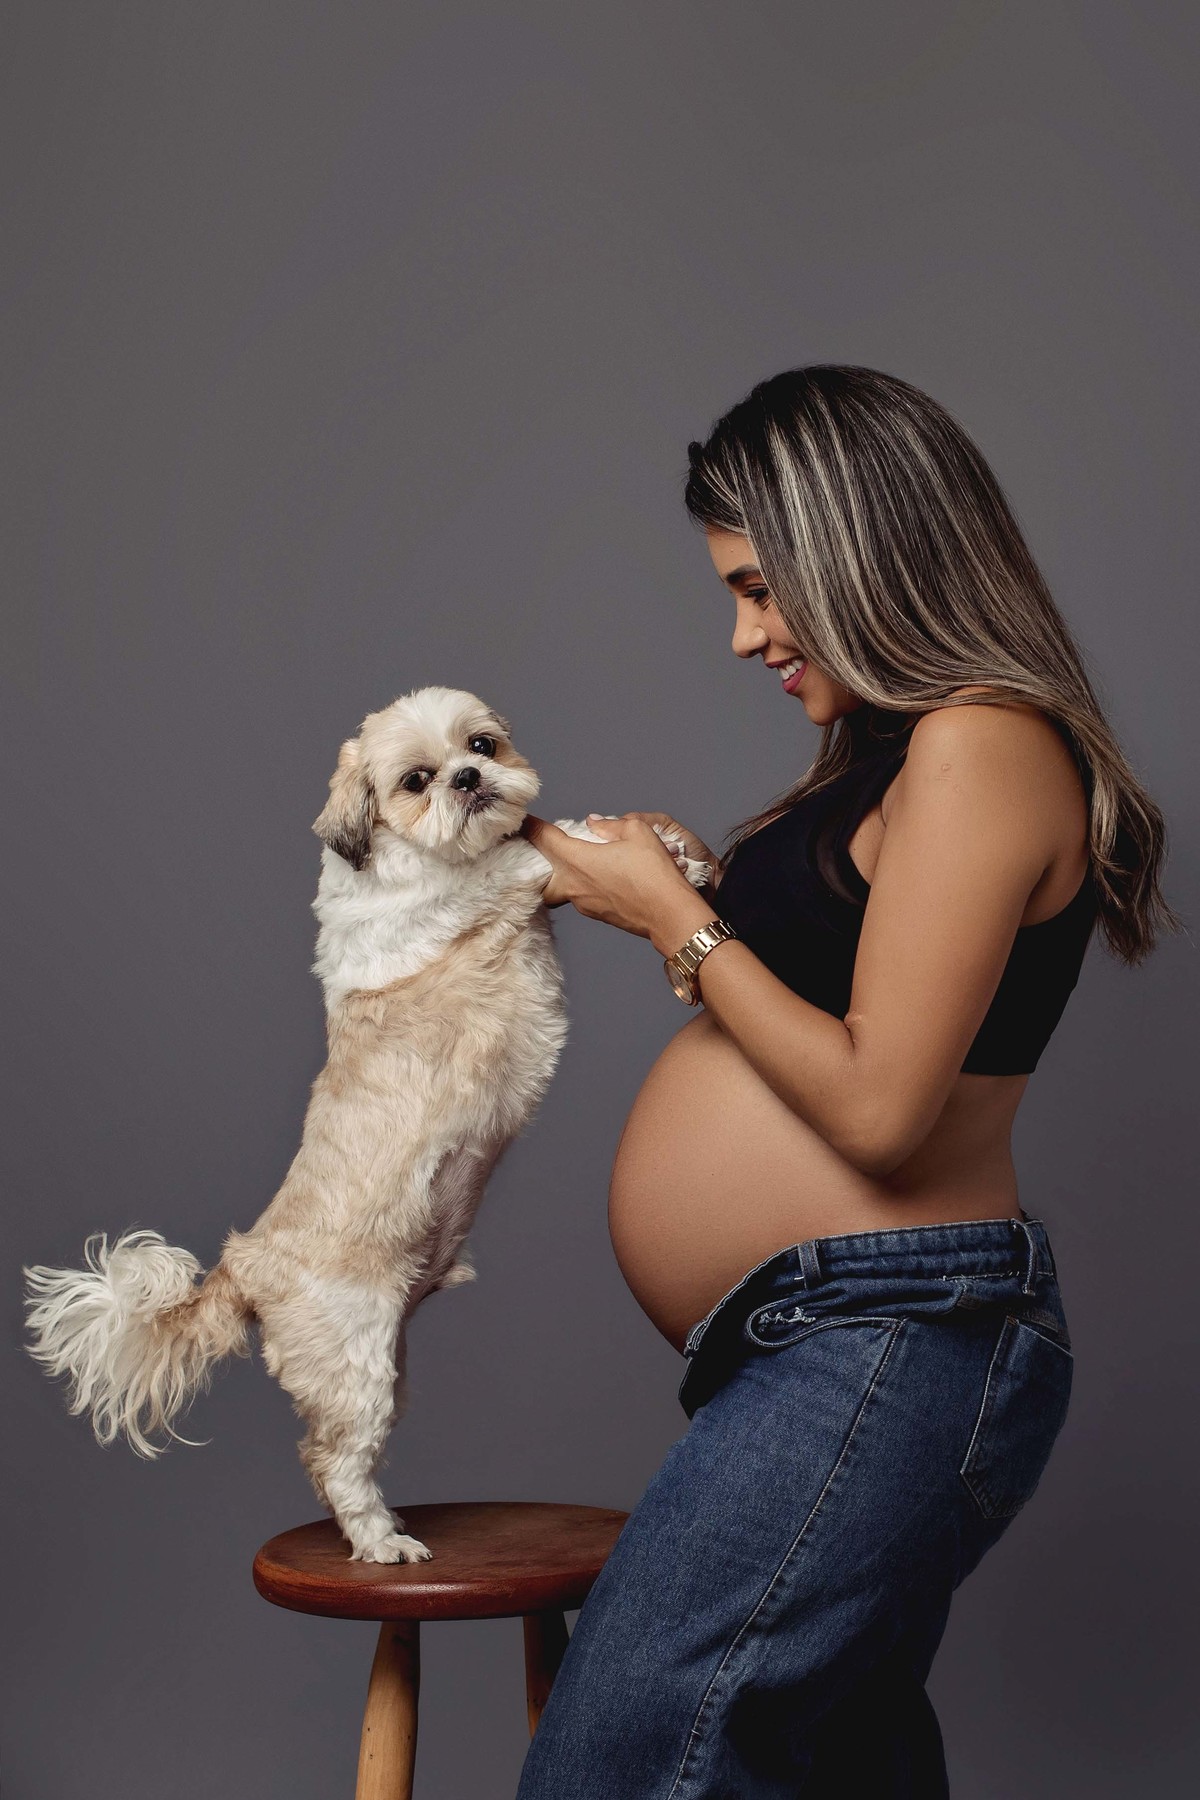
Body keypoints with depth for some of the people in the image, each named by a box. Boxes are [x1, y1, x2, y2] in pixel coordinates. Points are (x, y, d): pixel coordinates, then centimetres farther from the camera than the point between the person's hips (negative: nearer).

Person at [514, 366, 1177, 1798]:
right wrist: (707, 891, 9)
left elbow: (877, 1108, -20)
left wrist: (677, 924, -10)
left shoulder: (983, 746, -14)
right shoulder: (907, 752, 17)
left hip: (881, 1351, -11)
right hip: (852, 1353, 11)